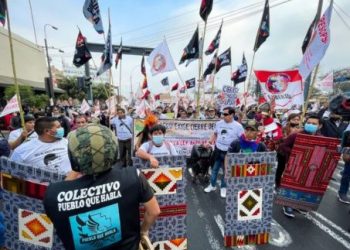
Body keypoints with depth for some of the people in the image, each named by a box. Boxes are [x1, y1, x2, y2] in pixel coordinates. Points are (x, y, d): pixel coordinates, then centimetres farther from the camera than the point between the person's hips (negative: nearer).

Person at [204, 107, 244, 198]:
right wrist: (209, 142, 3)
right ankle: (212, 185, 34)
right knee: (214, 168, 15)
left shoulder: (238, 126, -10)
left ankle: (223, 187, 33)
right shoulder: (219, 123, 1)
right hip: (218, 150, 3)